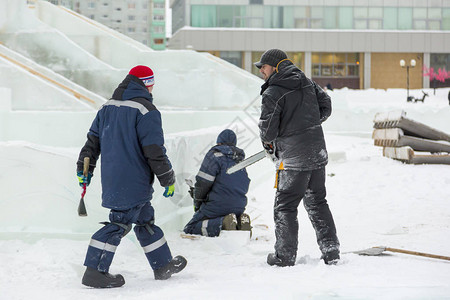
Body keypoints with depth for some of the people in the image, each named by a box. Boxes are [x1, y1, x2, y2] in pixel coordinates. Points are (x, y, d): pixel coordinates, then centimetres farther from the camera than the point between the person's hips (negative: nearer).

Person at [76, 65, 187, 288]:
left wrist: (84, 169, 20)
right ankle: (94, 272, -8)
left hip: (111, 178, 9)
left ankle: (163, 265, 28)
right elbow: (154, 150, -15)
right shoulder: (146, 111, -13)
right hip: (133, 182, -9)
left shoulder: (108, 107, 11)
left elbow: (93, 140, 14)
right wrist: (168, 179, -6)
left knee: (145, 219, 18)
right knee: (120, 223, -5)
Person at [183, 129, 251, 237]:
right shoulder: (241, 159, 16)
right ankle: (241, 221, -2)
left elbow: (203, 183, -9)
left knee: (189, 229, -1)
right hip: (239, 208, 7)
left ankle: (222, 223, -23)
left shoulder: (215, 155, -5)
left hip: (217, 206, -7)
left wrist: (197, 204, 5)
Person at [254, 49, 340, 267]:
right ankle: (331, 251, 17)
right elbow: (325, 107, 13)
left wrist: (268, 142, 7)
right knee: (317, 202, 17)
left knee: (285, 207, 4)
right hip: (318, 152, 7)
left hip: (294, 158, -7)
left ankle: (285, 257, 9)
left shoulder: (272, 93, -13)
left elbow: (268, 128, -14)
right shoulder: (307, 82, 8)